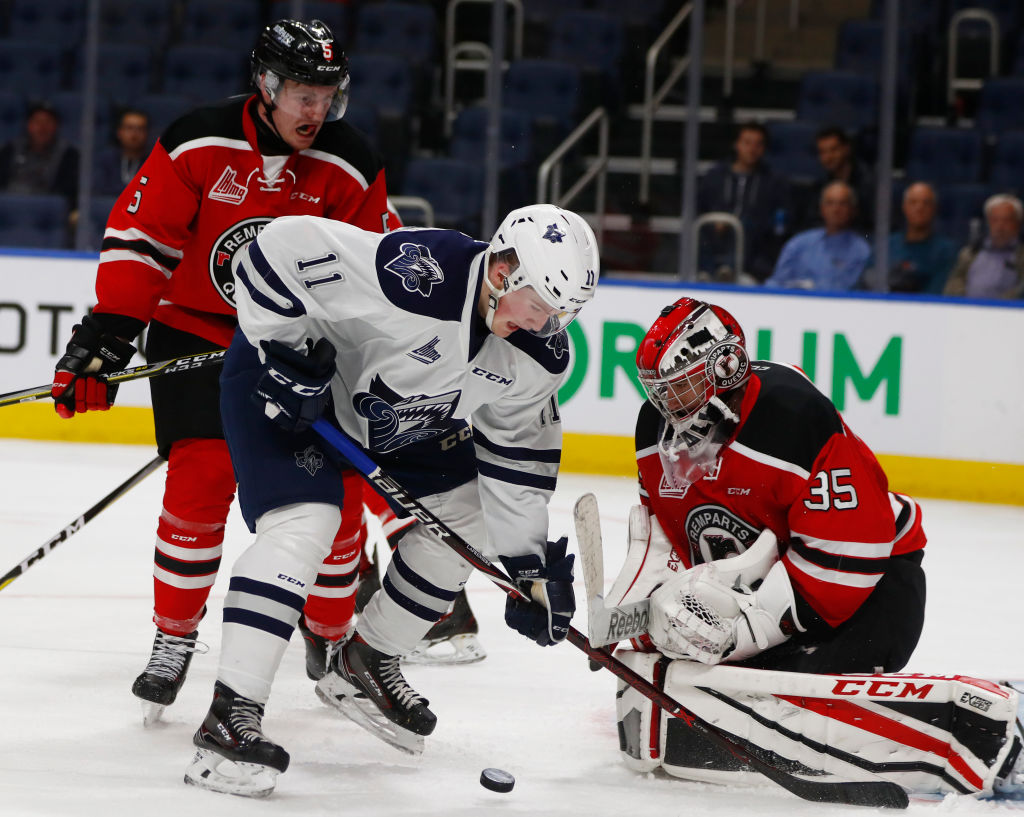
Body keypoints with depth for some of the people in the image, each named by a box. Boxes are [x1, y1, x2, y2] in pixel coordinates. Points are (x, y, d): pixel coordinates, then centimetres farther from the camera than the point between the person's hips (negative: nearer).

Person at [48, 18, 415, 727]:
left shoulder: (352, 168, -8)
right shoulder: (199, 145, -15)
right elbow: (138, 241, -11)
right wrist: (104, 343, -15)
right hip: (195, 331, -2)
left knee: (334, 489, -4)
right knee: (201, 482, -16)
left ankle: (331, 636, 19)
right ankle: (175, 639, 1)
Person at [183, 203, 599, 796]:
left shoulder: (540, 354, -13)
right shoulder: (417, 274, -38)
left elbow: (517, 454, -1)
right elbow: (283, 248, -34)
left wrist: (530, 563, -4)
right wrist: (288, 354, -29)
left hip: (392, 414, 8)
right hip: (284, 388, -8)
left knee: (465, 515, 8)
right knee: (304, 524, -25)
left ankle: (366, 666, 25)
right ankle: (230, 717, -26)